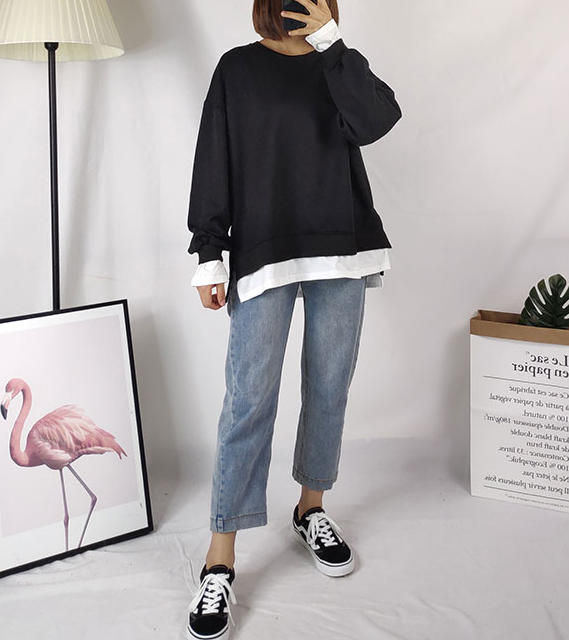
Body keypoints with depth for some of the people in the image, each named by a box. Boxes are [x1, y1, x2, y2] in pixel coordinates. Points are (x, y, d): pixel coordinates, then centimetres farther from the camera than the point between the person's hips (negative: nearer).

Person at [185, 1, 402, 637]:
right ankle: (219, 562, -1)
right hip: (263, 251, -3)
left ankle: (311, 508, 29)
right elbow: (213, 163, 3)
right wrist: (209, 255, -4)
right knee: (248, 399, -8)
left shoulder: (344, 64, 14)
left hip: (341, 249, 3)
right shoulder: (238, 68, 9)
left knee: (329, 387, 8)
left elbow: (375, 121, -8)